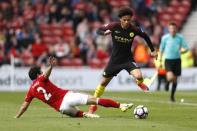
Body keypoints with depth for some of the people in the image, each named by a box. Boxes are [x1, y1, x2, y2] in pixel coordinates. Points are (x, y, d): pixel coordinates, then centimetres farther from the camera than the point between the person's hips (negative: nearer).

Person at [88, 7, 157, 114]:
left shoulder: (134, 29, -15)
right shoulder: (114, 26, -17)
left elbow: (145, 36, 3)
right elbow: (99, 30, -7)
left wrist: (152, 50, 7)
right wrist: (104, 33, -30)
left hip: (128, 59, -1)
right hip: (115, 59, 1)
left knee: (139, 76, -27)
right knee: (104, 82, 10)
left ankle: (140, 83, 13)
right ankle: (93, 104, 29)